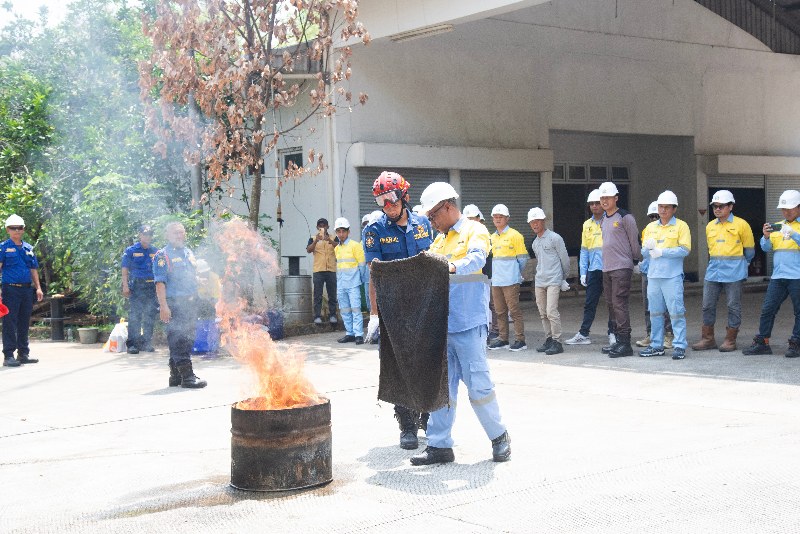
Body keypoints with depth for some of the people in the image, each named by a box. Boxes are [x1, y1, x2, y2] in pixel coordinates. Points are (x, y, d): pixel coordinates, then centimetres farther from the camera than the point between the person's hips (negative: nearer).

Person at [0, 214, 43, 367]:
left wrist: (38, 288, 13)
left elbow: (34, 269, 19)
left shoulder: (29, 248, 15)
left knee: (24, 323, 11)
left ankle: (23, 353, 18)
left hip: (27, 289, 5)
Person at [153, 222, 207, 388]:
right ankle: (187, 376, -12)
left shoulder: (188, 252, 18)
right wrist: (163, 306, -19)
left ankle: (176, 375, 19)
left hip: (190, 301, 8)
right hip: (174, 302, -8)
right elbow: (160, 283, -12)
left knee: (188, 338, 10)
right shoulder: (162, 256, -5)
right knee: (179, 339, -10)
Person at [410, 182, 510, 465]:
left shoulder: (474, 231, -2)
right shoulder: (439, 240, 21)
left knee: (477, 382, -3)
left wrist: (454, 267, -42)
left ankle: (499, 437, 15)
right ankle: (439, 444, 13)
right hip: (441, 322, 7)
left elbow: (477, 258, -22)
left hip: (468, 323, -7)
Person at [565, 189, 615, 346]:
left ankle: (612, 333, 12)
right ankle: (583, 334, 10)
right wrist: (583, 272, 8)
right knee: (589, 304, 6)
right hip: (593, 270, 4)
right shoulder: (587, 225, 13)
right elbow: (584, 250, 14)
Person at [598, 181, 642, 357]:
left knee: (619, 304, -12)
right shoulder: (604, 220, 16)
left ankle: (625, 342, -11)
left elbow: (634, 241, -3)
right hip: (606, 268, 8)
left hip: (622, 268, -8)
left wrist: (637, 259, 4)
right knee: (611, 305, 10)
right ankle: (618, 340, 17)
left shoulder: (625, 217, -8)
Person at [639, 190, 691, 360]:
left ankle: (679, 346, -3)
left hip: (672, 276, -5)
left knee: (676, 312, -7)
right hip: (653, 275, 5)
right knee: (655, 312, 10)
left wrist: (662, 252, -14)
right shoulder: (650, 227, 16)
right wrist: (648, 247, -9)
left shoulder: (681, 226, 0)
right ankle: (656, 345, 17)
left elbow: (685, 250, -10)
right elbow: (643, 252, 14)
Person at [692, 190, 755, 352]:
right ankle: (708, 339, 13)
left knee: (733, 306, 0)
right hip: (713, 272, 5)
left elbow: (749, 249, 6)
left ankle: (730, 340, 8)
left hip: (733, 274, -5)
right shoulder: (710, 226, 12)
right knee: (707, 305, 4)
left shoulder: (741, 225, -2)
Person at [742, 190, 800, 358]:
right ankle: (762, 343, 10)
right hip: (778, 276, 5)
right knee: (767, 309, 4)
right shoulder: (777, 226, 17)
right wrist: (766, 236, -9)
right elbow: (766, 247, 10)